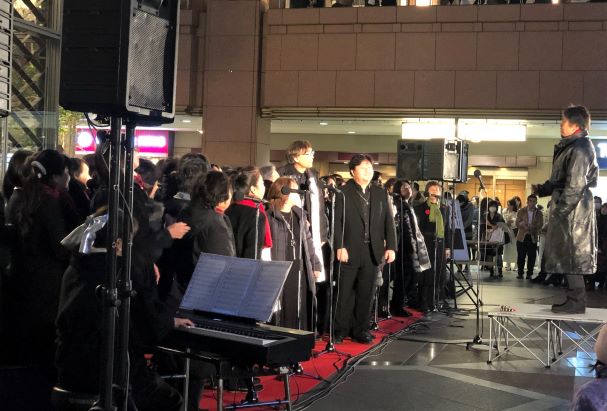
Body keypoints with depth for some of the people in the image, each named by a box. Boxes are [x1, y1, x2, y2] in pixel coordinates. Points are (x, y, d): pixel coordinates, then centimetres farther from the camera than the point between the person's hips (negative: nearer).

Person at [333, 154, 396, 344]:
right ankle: (341, 330, 13)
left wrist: (391, 246, 3)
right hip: (350, 251, -4)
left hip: (373, 251, 4)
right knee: (345, 293, 3)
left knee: (366, 293, 8)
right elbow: (337, 221, -8)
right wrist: (340, 247, -15)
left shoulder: (380, 193, 12)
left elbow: (388, 222, 11)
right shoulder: (343, 193, -2)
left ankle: (360, 330, 18)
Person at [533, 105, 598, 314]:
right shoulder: (571, 146, 16)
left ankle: (577, 301, 1)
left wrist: (560, 210, -19)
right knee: (567, 254, 13)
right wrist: (542, 189, 14)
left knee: (571, 255, -5)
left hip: (574, 210, -10)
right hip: (569, 209, 10)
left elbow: (576, 185, -20)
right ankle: (575, 298, 20)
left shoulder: (580, 149, -16)